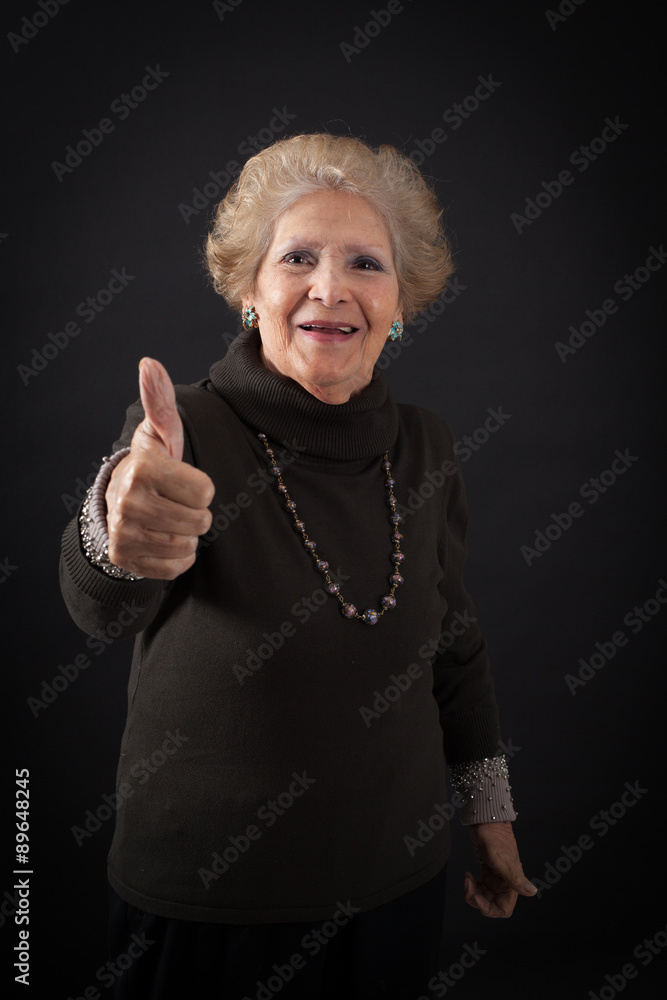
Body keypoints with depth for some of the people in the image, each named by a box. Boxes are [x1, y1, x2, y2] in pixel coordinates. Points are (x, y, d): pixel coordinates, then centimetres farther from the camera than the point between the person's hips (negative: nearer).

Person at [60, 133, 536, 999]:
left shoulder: (425, 449, -4)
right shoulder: (188, 433, -17)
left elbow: (455, 645, 7)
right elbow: (102, 609, -35)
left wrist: (490, 808, 11)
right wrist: (118, 526, -58)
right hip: (204, 899, -3)